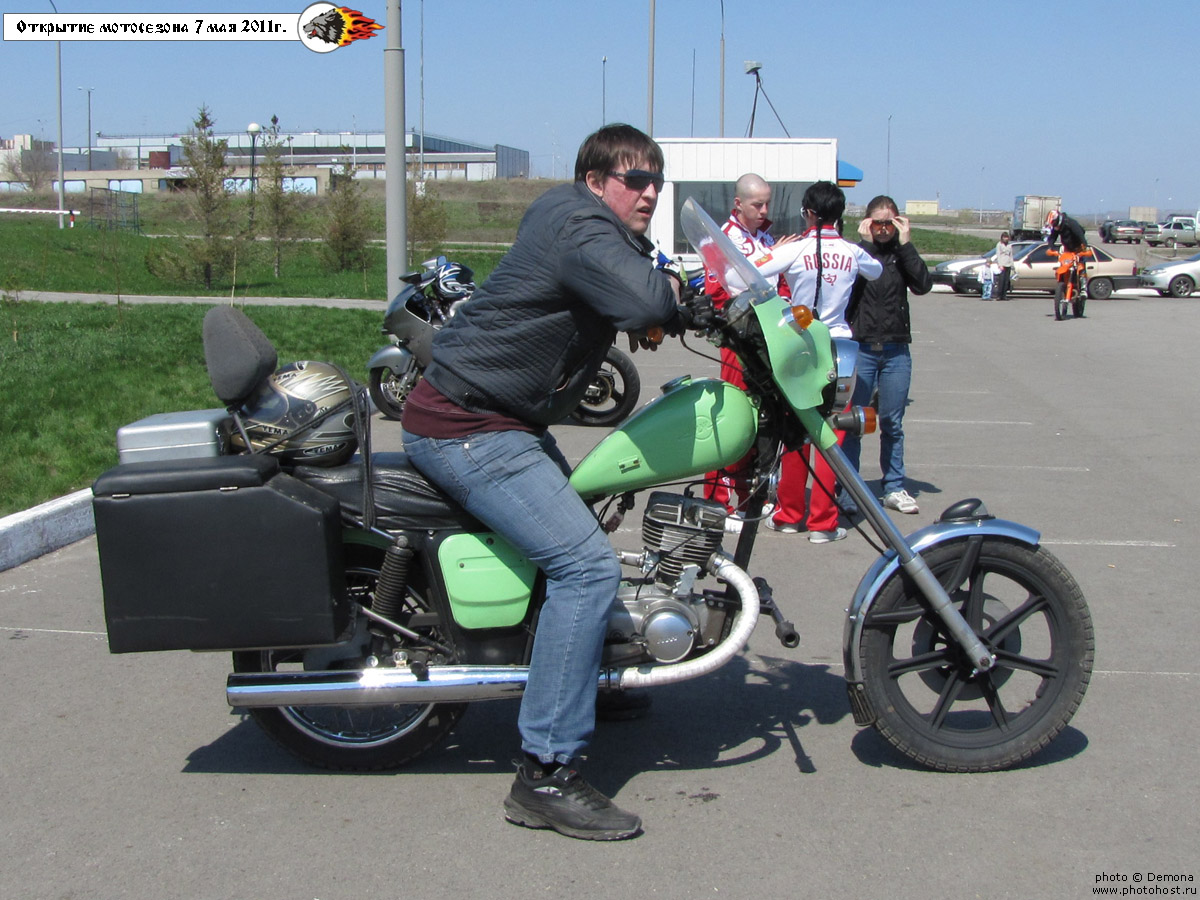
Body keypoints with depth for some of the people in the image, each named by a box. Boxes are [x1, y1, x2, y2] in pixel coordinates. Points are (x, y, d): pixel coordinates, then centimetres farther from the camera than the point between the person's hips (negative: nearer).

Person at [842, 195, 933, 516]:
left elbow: (923, 285, -8)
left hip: (896, 350, 3)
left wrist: (905, 243, -9)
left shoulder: (902, 253, 9)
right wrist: (866, 243, -13)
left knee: (892, 423, 10)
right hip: (859, 347, -3)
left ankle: (894, 488, 18)